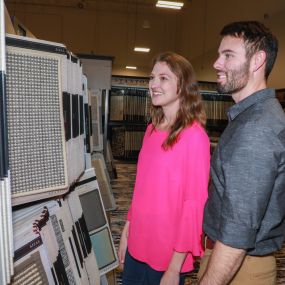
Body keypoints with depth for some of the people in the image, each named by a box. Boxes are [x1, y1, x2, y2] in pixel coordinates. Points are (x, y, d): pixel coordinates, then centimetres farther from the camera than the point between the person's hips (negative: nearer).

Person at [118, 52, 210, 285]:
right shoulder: (153, 129, 3)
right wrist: (127, 230, 10)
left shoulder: (194, 135, -18)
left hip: (169, 252, -6)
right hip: (138, 243, 6)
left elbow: (195, 202, -17)